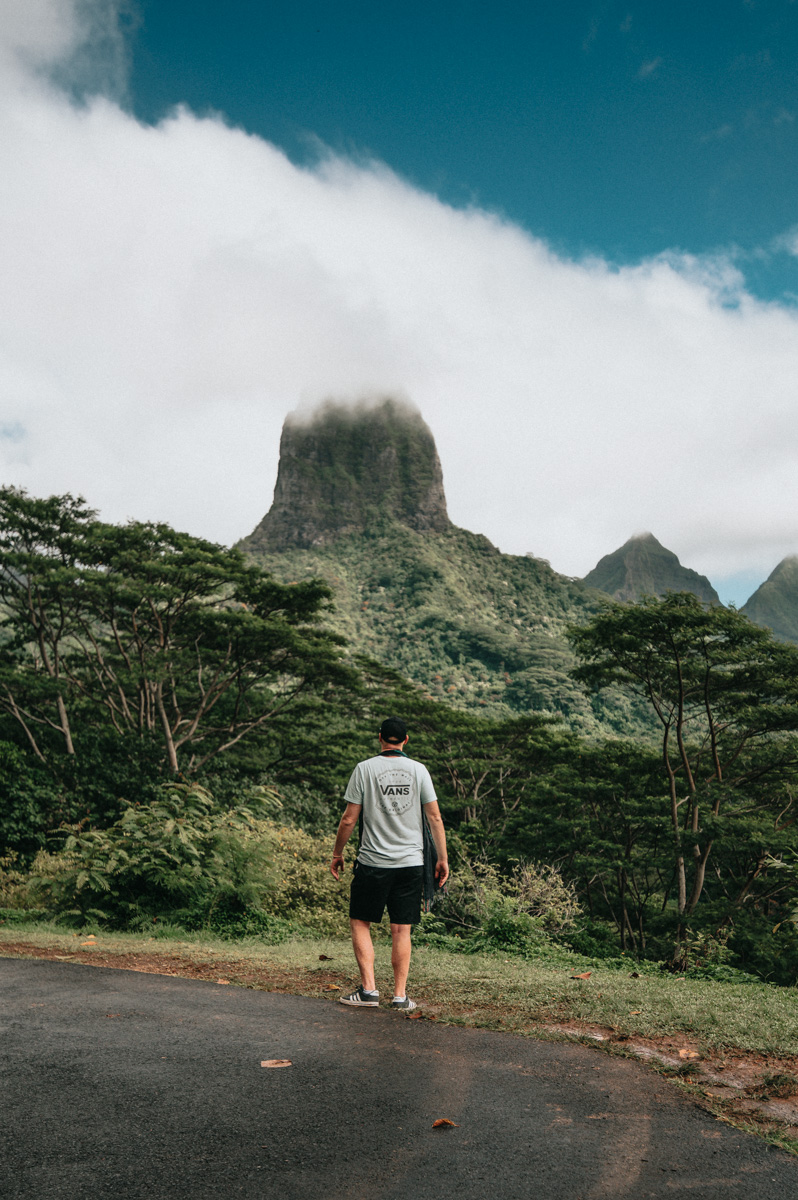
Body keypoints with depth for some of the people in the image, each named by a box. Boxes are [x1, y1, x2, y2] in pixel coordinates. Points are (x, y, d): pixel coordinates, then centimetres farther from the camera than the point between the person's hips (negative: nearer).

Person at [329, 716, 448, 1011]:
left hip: (373, 862, -2)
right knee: (401, 930, 8)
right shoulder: (418, 769, 2)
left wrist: (337, 854, 9)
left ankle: (368, 989, 6)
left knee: (360, 923, 11)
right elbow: (435, 817, 1)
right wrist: (442, 859, 8)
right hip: (411, 862, 2)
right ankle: (400, 995, 10)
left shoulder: (365, 769, -3)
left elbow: (349, 819, -3)